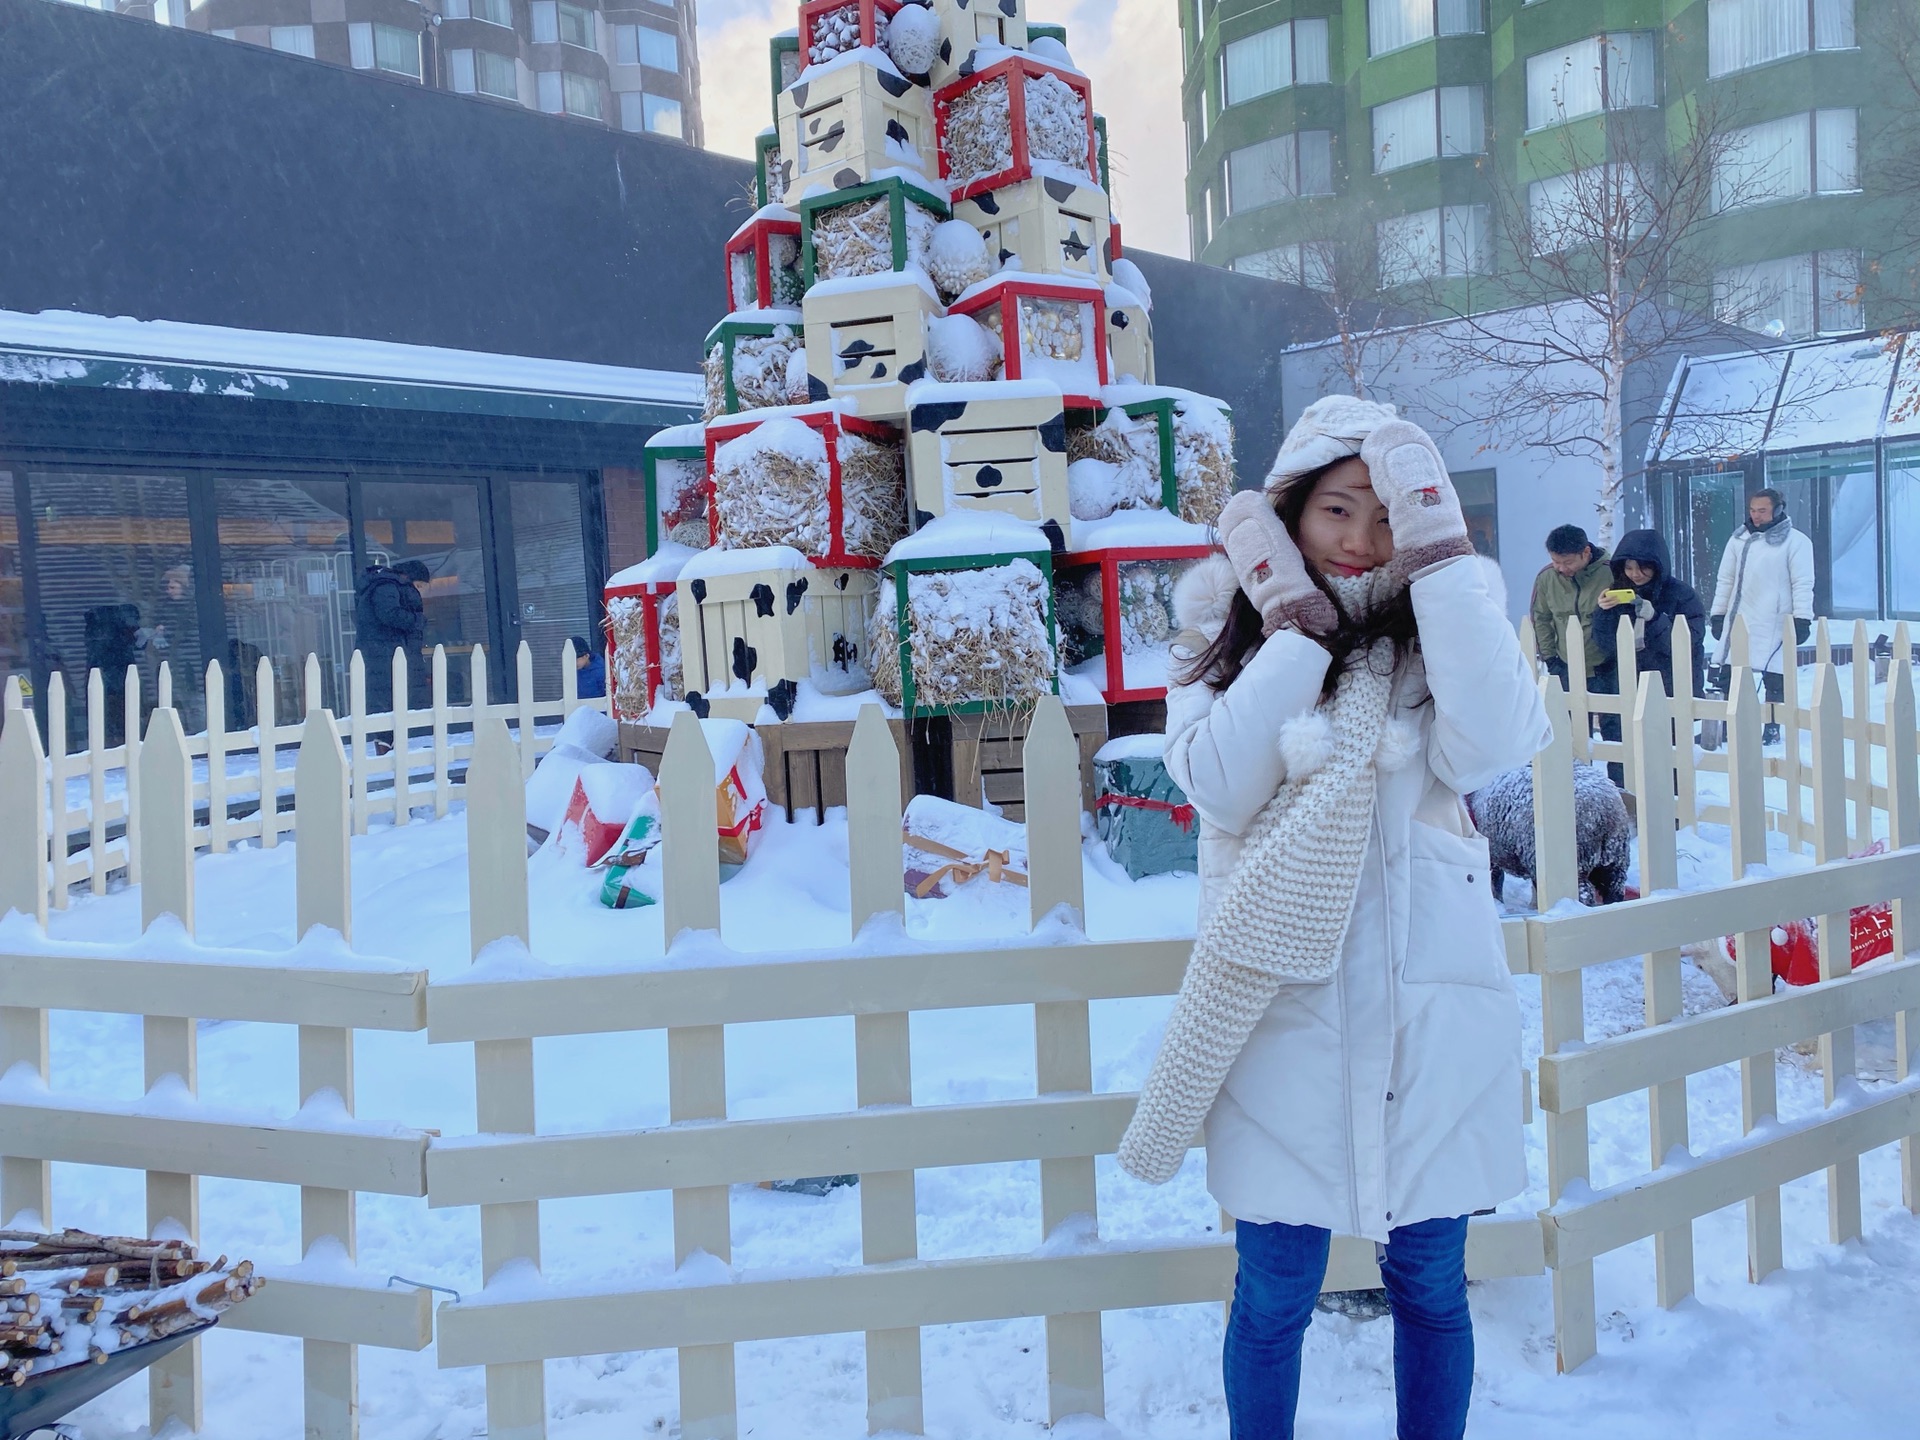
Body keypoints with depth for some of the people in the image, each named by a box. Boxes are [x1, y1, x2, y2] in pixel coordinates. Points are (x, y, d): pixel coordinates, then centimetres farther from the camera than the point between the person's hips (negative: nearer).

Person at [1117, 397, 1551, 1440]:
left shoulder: (1440, 629, 4)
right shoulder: (1228, 634, 3)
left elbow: (1489, 746, -17)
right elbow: (1218, 788, -13)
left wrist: (1441, 558, -17)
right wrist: (1297, 627, -14)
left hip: (1428, 1009, 1)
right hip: (1286, 1009, -1)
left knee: (1430, 1287, 14)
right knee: (1274, 1296, 8)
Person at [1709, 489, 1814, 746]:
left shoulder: (1795, 542, -4)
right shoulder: (1739, 540, 11)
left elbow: (1803, 585, -7)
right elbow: (1726, 580, 15)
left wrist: (1802, 619, -12)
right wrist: (1718, 615, 13)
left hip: (1775, 625, -5)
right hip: (1739, 621, 5)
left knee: (1775, 677, 0)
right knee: (1724, 674, 2)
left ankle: (1772, 728, 13)